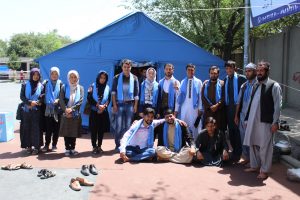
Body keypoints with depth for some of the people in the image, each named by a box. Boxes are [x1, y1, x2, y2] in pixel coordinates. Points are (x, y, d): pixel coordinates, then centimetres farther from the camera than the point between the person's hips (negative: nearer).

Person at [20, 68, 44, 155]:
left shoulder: (41, 86, 5)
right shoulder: (25, 85, 6)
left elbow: (42, 98, 6)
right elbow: (21, 96, 0)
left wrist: (35, 103, -11)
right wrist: (30, 102, -13)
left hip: (36, 111, -1)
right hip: (26, 110, 1)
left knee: (36, 128, -4)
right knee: (27, 128, 1)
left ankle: (36, 147, 1)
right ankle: (28, 146, 9)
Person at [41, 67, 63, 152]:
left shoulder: (60, 84, 3)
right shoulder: (46, 83, 7)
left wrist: (58, 100, -16)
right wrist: (46, 102, -7)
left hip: (57, 109, 0)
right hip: (48, 109, 0)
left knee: (56, 128, 3)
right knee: (48, 128, -1)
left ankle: (54, 145, 14)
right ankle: (46, 145, 8)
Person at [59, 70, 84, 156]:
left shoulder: (80, 88, 7)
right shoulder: (64, 87, 5)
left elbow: (80, 100, -4)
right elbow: (61, 100, -3)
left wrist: (71, 109, -15)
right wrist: (66, 110, -16)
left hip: (76, 114, 1)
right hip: (66, 114, 0)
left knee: (74, 132, 3)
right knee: (66, 132, 0)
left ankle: (72, 148, 13)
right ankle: (67, 149, 8)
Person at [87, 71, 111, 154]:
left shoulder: (107, 88, 9)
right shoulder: (93, 87, 3)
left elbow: (109, 99, 3)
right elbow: (89, 98, -6)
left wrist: (104, 106, -15)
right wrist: (98, 105, -15)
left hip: (104, 112, 2)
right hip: (94, 111, -2)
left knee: (101, 130, 4)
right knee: (94, 130, -2)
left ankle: (99, 146, 13)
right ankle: (94, 147, 5)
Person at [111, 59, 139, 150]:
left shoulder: (134, 78, 7)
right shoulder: (117, 78, 4)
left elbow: (136, 93, 7)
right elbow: (113, 92, 2)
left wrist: (135, 105, 1)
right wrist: (114, 104, -5)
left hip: (130, 104, 1)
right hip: (120, 104, -1)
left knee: (128, 125, 5)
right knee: (119, 125, -2)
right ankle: (118, 144, 8)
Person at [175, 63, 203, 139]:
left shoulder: (198, 82, 4)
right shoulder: (182, 82, 7)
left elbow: (200, 96, 1)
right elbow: (179, 96, 6)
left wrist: (200, 108, -5)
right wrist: (176, 109, 3)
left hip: (194, 107, -1)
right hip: (184, 107, 2)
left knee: (194, 126, 0)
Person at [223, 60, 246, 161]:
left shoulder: (241, 78, -6)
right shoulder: (225, 80, 11)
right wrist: (224, 104, 5)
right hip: (228, 107, 5)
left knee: (237, 130, 0)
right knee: (231, 130, 10)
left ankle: (237, 153, 10)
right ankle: (234, 150, 23)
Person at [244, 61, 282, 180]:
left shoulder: (274, 86, -5)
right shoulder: (256, 86, 14)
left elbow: (278, 105, -9)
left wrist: (275, 122, -13)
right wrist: (247, 119, 12)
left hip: (266, 121, -6)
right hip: (253, 121, 6)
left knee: (265, 146, 1)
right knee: (253, 144, 13)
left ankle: (264, 170, 13)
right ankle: (255, 166, 28)